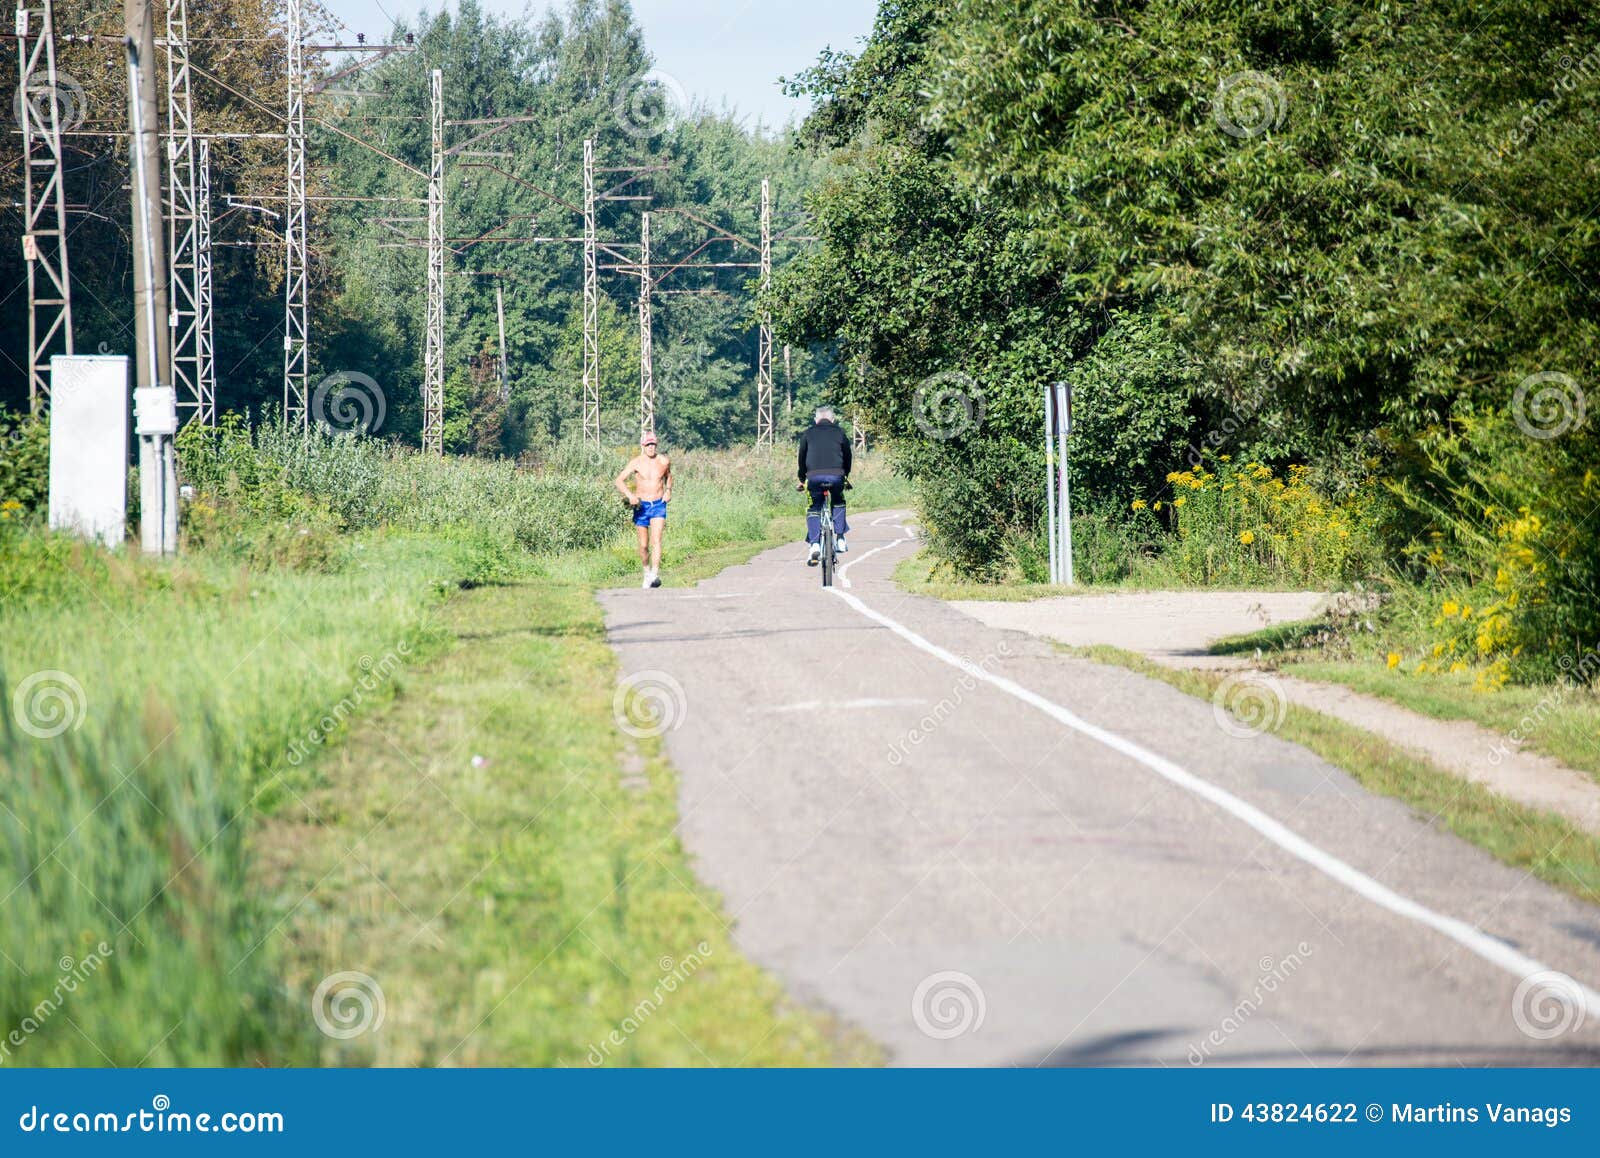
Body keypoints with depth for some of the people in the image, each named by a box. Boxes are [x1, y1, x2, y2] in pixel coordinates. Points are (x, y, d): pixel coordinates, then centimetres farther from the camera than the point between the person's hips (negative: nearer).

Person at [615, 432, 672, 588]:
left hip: (659, 505, 0)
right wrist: (630, 495, -26)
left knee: (656, 540, -18)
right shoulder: (636, 462, -8)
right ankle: (647, 572, 29)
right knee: (643, 545, 7)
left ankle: (655, 574, -25)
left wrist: (668, 490, 4)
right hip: (641, 505, 0)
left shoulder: (664, 461, -1)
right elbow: (619, 480, -11)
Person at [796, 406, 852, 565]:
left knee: (813, 509, 13)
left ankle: (815, 545, -5)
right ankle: (840, 539, 18)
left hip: (814, 476, -1)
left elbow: (802, 457, 22)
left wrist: (802, 480, 34)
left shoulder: (808, 433, 17)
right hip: (836, 476, 1)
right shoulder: (839, 433, 17)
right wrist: (846, 477, 42)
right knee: (838, 504, 28)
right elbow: (847, 457, 26)